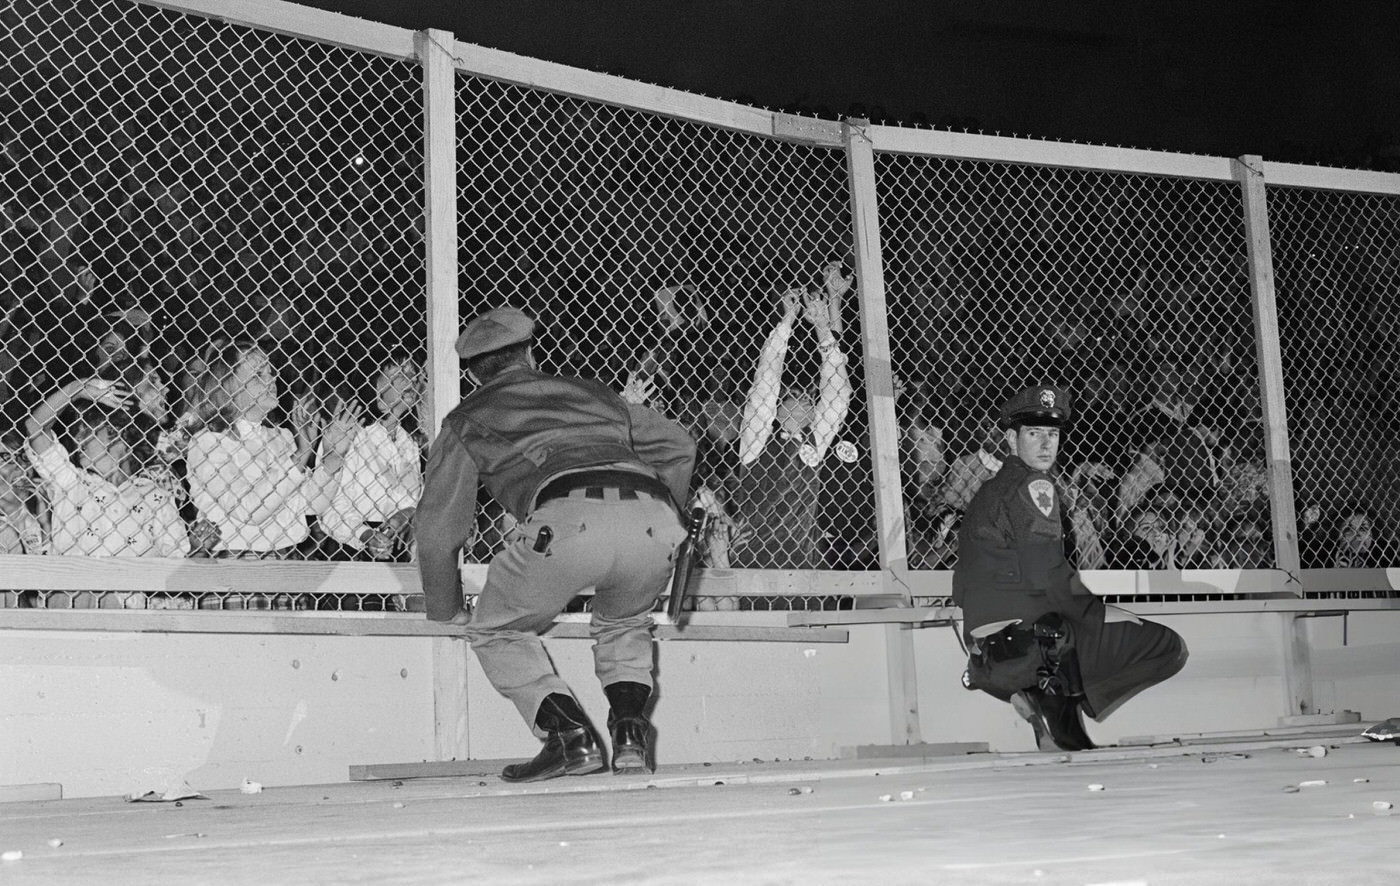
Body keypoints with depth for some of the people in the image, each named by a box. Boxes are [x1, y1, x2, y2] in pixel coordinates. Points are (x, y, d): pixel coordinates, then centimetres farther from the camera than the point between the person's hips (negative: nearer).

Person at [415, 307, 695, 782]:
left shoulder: (467, 420, 28)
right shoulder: (589, 391, 36)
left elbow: (438, 528, 28)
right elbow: (678, 443, 35)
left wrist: (446, 615, 41)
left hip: (565, 521, -4)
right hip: (657, 521, 4)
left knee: (496, 630, 21)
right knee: (624, 624, 33)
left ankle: (571, 736, 4)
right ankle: (631, 731, 12)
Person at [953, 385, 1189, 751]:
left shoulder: (987, 492, 19)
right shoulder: (1033, 485, -7)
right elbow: (1047, 577, -18)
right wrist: (1103, 615, -6)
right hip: (1030, 638, -9)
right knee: (1169, 648, -6)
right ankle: (1058, 705, -10)